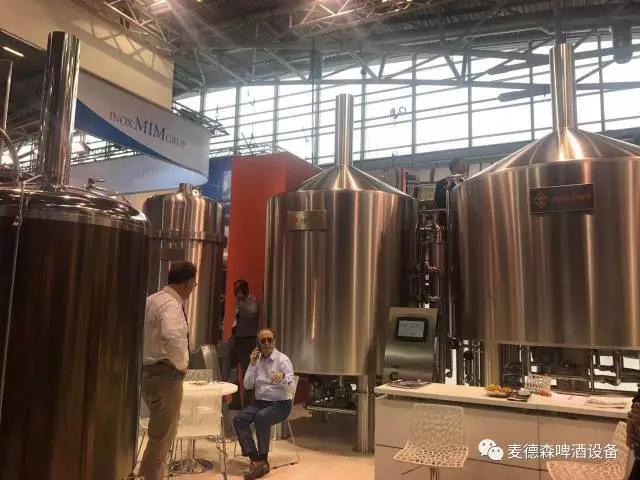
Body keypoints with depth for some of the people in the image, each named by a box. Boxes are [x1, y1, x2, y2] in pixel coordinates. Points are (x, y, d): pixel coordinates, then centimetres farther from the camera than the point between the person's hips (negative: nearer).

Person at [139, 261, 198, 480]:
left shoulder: (152, 300, 10)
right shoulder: (171, 304, -20)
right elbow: (172, 336, -38)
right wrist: (181, 364, -22)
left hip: (149, 370, 10)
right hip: (165, 374, -10)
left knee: (160, 433, 22)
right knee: (162, 435, 4)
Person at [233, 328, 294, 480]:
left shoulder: (282, 359, -7)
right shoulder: (256, 360, 8)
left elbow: (290, 379, -24)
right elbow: (247, 386, 4)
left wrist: (282, 375, -47)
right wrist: (252, 365, -8)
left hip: (280, 403, -5)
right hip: (260, 402, 5)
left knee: (261, 418, -34)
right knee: (239, 420, -21)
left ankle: (262, 459, -18)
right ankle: (256, 460, -21)